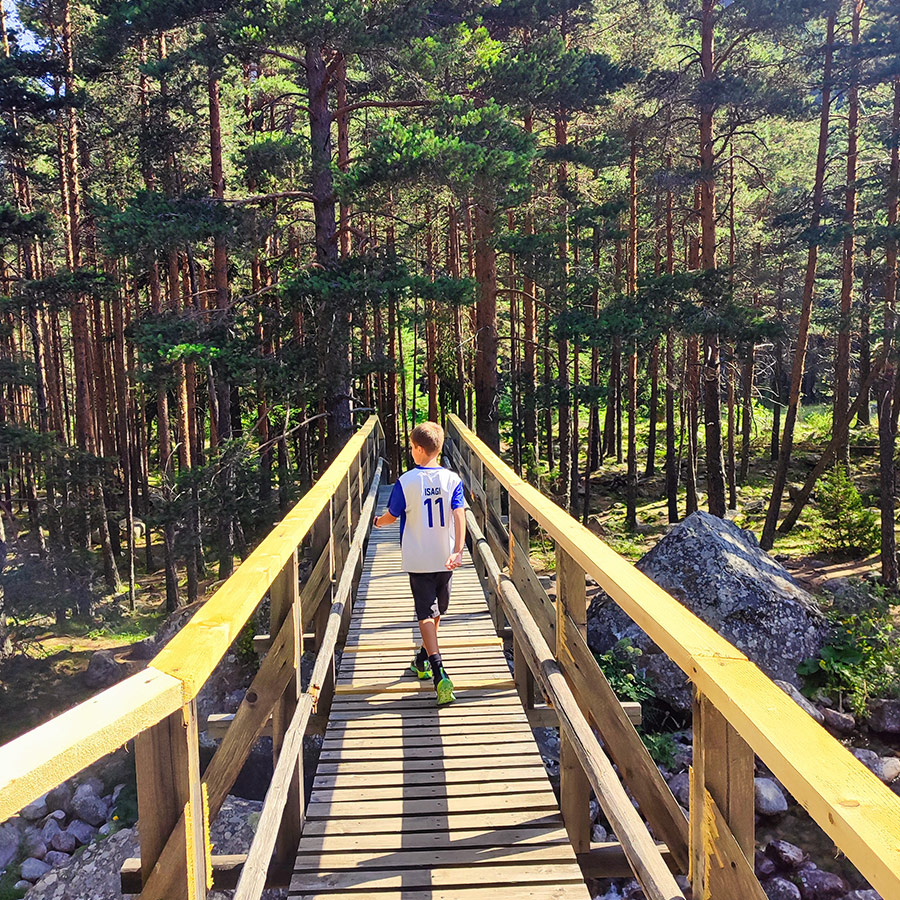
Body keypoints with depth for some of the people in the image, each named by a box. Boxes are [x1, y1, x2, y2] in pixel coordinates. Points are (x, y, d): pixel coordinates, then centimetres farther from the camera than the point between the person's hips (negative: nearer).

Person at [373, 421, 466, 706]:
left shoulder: (406, 481, -10)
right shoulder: (452, 479, -3)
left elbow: (392, 515, 1)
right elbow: (459, 515, -13)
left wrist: (379, 521, 23)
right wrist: (458, 551, -18)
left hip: (418, 561, -3)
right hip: (445, 559, 3)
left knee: (426, 615, -1)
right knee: (436, 611, 20)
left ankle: (439, 672, -16)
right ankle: (423, 660, 40)